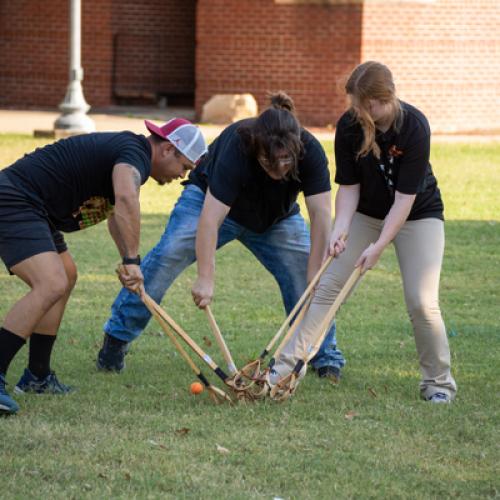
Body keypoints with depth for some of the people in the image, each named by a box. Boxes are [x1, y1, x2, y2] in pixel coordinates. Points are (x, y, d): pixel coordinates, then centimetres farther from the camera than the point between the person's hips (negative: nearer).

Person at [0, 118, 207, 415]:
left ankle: (37, 377, 26)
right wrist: (133, 260, -31)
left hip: (28, 209, 11)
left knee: (66, 276, 22)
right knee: (52, 285, -24)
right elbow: (126, 198, -36)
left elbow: (115, 208, 38)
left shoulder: (125, 149, 20)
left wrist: (128, 261, 37)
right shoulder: (135, 152, -14)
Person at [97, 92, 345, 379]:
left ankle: (326, 356, 4)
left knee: (303, 272, -11)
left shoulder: (310, 151, -31)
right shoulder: (236, 149, -39)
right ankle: (117, 337, -12)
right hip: (210, 200, -3)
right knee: (170, 253, -20)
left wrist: (314, 282, -37)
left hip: (276, 219, 3)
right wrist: (206, 279, -49)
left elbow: (321, 215, -32)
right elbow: (210, 218, -43)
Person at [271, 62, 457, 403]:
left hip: (418, 213, -4)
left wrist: (380, 246, -31)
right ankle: (289, 364, 1)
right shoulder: (349, 126, -17)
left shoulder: (414, 126, -29)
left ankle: (439, 381, 4)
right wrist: (340, 230, -25)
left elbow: (404, 198, -28)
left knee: (422, 302, -14)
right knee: (329, 286, -3)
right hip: (367, 213, 4)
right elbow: (348, 186, -10)